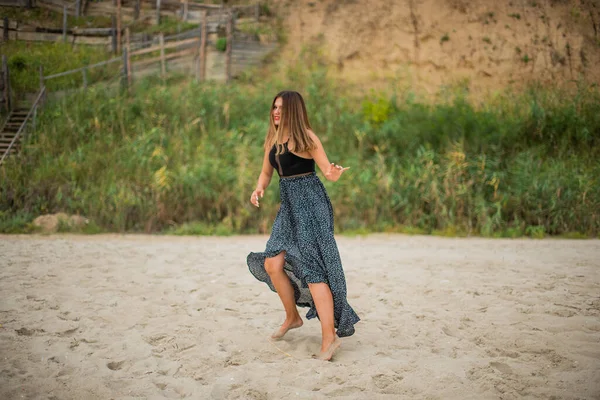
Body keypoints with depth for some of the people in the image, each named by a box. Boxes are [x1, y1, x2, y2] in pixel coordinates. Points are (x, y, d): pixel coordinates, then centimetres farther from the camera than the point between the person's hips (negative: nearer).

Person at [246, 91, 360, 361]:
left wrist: (335, 173, -33)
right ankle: (292, 317, 25)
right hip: (289, 206, 7)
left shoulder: (305, 137, -9)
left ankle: (329, 336, -10)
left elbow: (328, 172, -9)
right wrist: (259, 189, -1)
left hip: (311, 204, -7)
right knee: (271, 263, 3)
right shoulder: (272, 140, 11)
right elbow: (266, 172, 20)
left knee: (312, 268, -13)